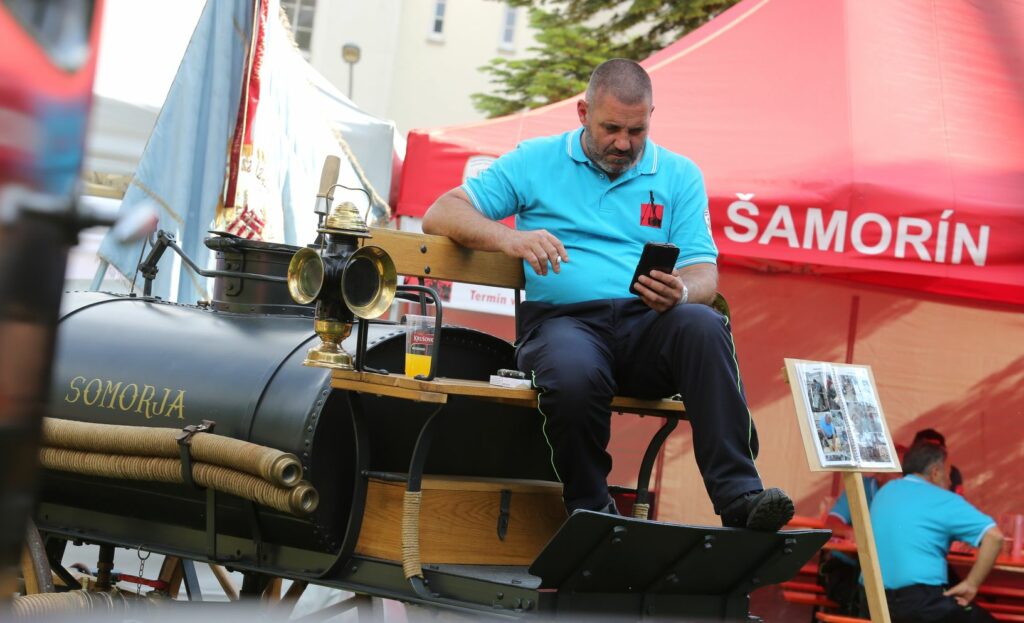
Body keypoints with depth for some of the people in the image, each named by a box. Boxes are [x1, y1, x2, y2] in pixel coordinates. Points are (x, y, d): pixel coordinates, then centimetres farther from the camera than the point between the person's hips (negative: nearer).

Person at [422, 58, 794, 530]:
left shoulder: (679, 175, 16)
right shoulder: (535, 161, 12)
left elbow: (704, 273, 8)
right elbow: (440, 216, 7)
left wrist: (682, 292, -18)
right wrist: (511, 239, -13)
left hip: (648, 324, 2)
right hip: (563, 319, -2)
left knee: (702, 325, -34)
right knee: (574, 376, -38)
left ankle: (739, 497, -36)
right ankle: (592, 514, -15)